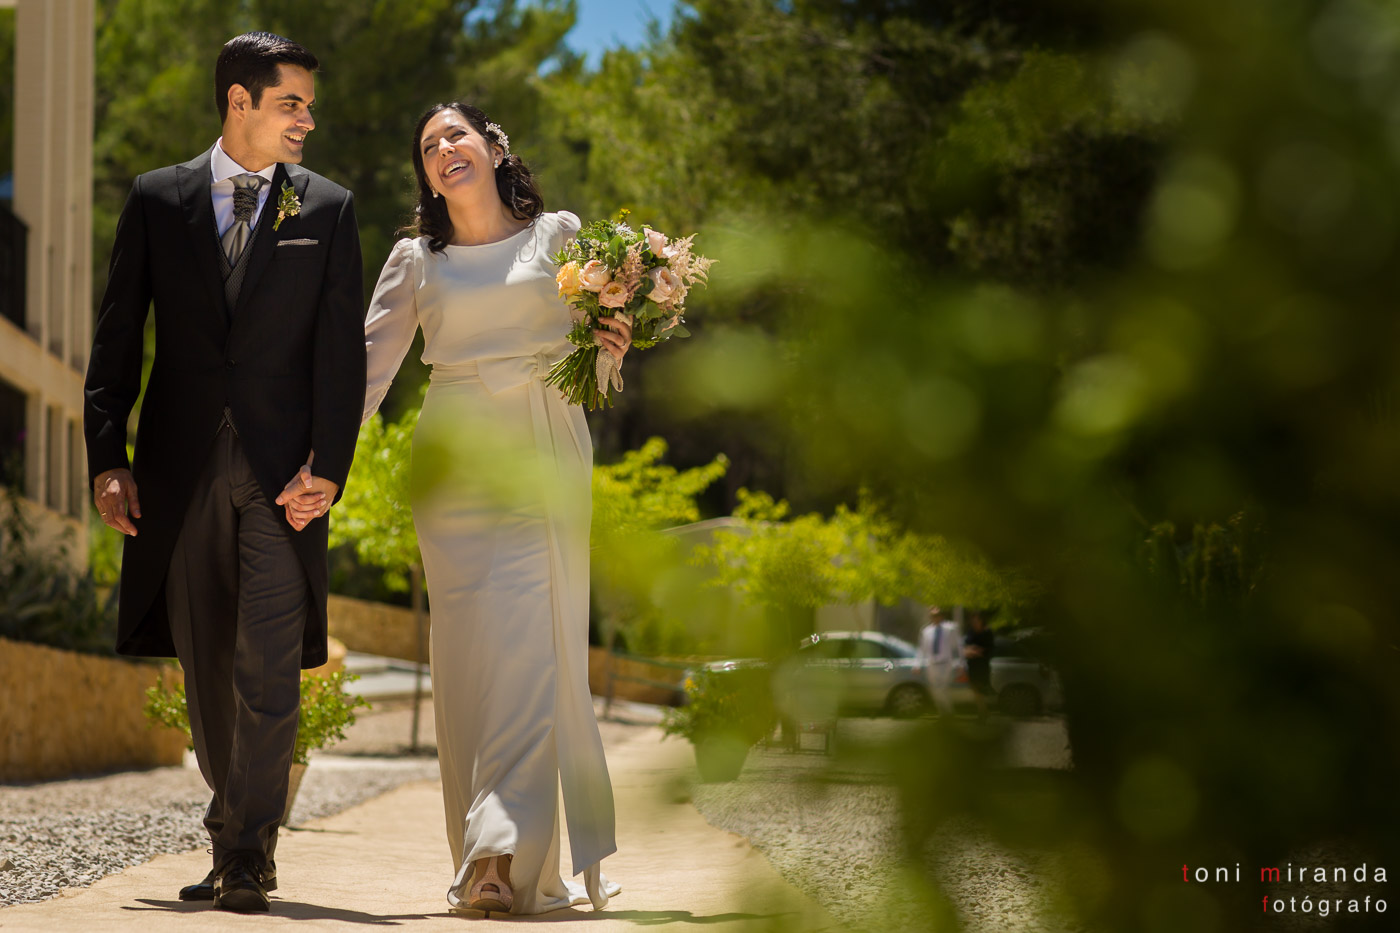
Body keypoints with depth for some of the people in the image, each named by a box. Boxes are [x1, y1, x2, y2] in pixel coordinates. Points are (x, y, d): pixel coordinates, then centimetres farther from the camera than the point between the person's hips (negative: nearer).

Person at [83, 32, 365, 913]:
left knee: (268, 668, -10)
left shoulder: (328, 209, 6)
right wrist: (107, 458, -1)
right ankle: (235, 840, 24)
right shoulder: (157, 199, 8)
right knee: (207, 671, 9)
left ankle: (247, 857, -7)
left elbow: (342, 352, 2)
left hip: (281, 470, -1)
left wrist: (327, 469, -8)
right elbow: (118, 337, 7)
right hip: (181, 470, 2)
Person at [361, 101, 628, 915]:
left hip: (544, 455, -1)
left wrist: (611, 352, -6)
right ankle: (495, 858, -2)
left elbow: (590, 352, 17)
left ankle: (509, 855, -16)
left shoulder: (560, 235, 11)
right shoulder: (415, 260, 13)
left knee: (530, 642, -11)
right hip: (454, 458, 1)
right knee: (469, 649, -5)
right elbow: (370, 365, 10)